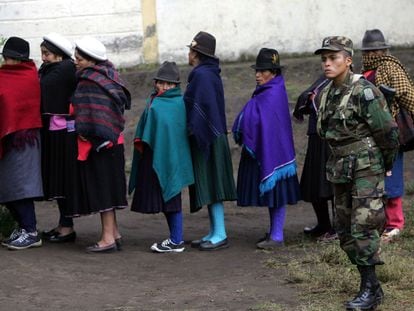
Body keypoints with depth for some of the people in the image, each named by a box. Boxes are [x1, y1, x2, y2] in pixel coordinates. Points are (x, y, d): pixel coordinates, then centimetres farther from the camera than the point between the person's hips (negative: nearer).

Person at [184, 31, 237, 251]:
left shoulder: (202, 75, -15)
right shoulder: (210, 73, 15)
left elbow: (202, 106, -24)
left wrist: (195, 131, -23)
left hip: (206, 139, -10)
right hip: (212, 136, 10)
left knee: (210, 185, -8)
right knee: (209, 186, 12)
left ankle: (220, 235, -6)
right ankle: (215, 232, 16)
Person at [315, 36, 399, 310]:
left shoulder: (364, 92, -16)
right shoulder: (327, 93, 8)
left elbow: (388, 131, -12)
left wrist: (387, 164, 0)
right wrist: (340, 161, 19)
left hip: (366, 167, -8)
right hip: (340, 169, 8)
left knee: (363, 228, -11)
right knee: (345, 231, 9)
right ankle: (371, 286, 17)